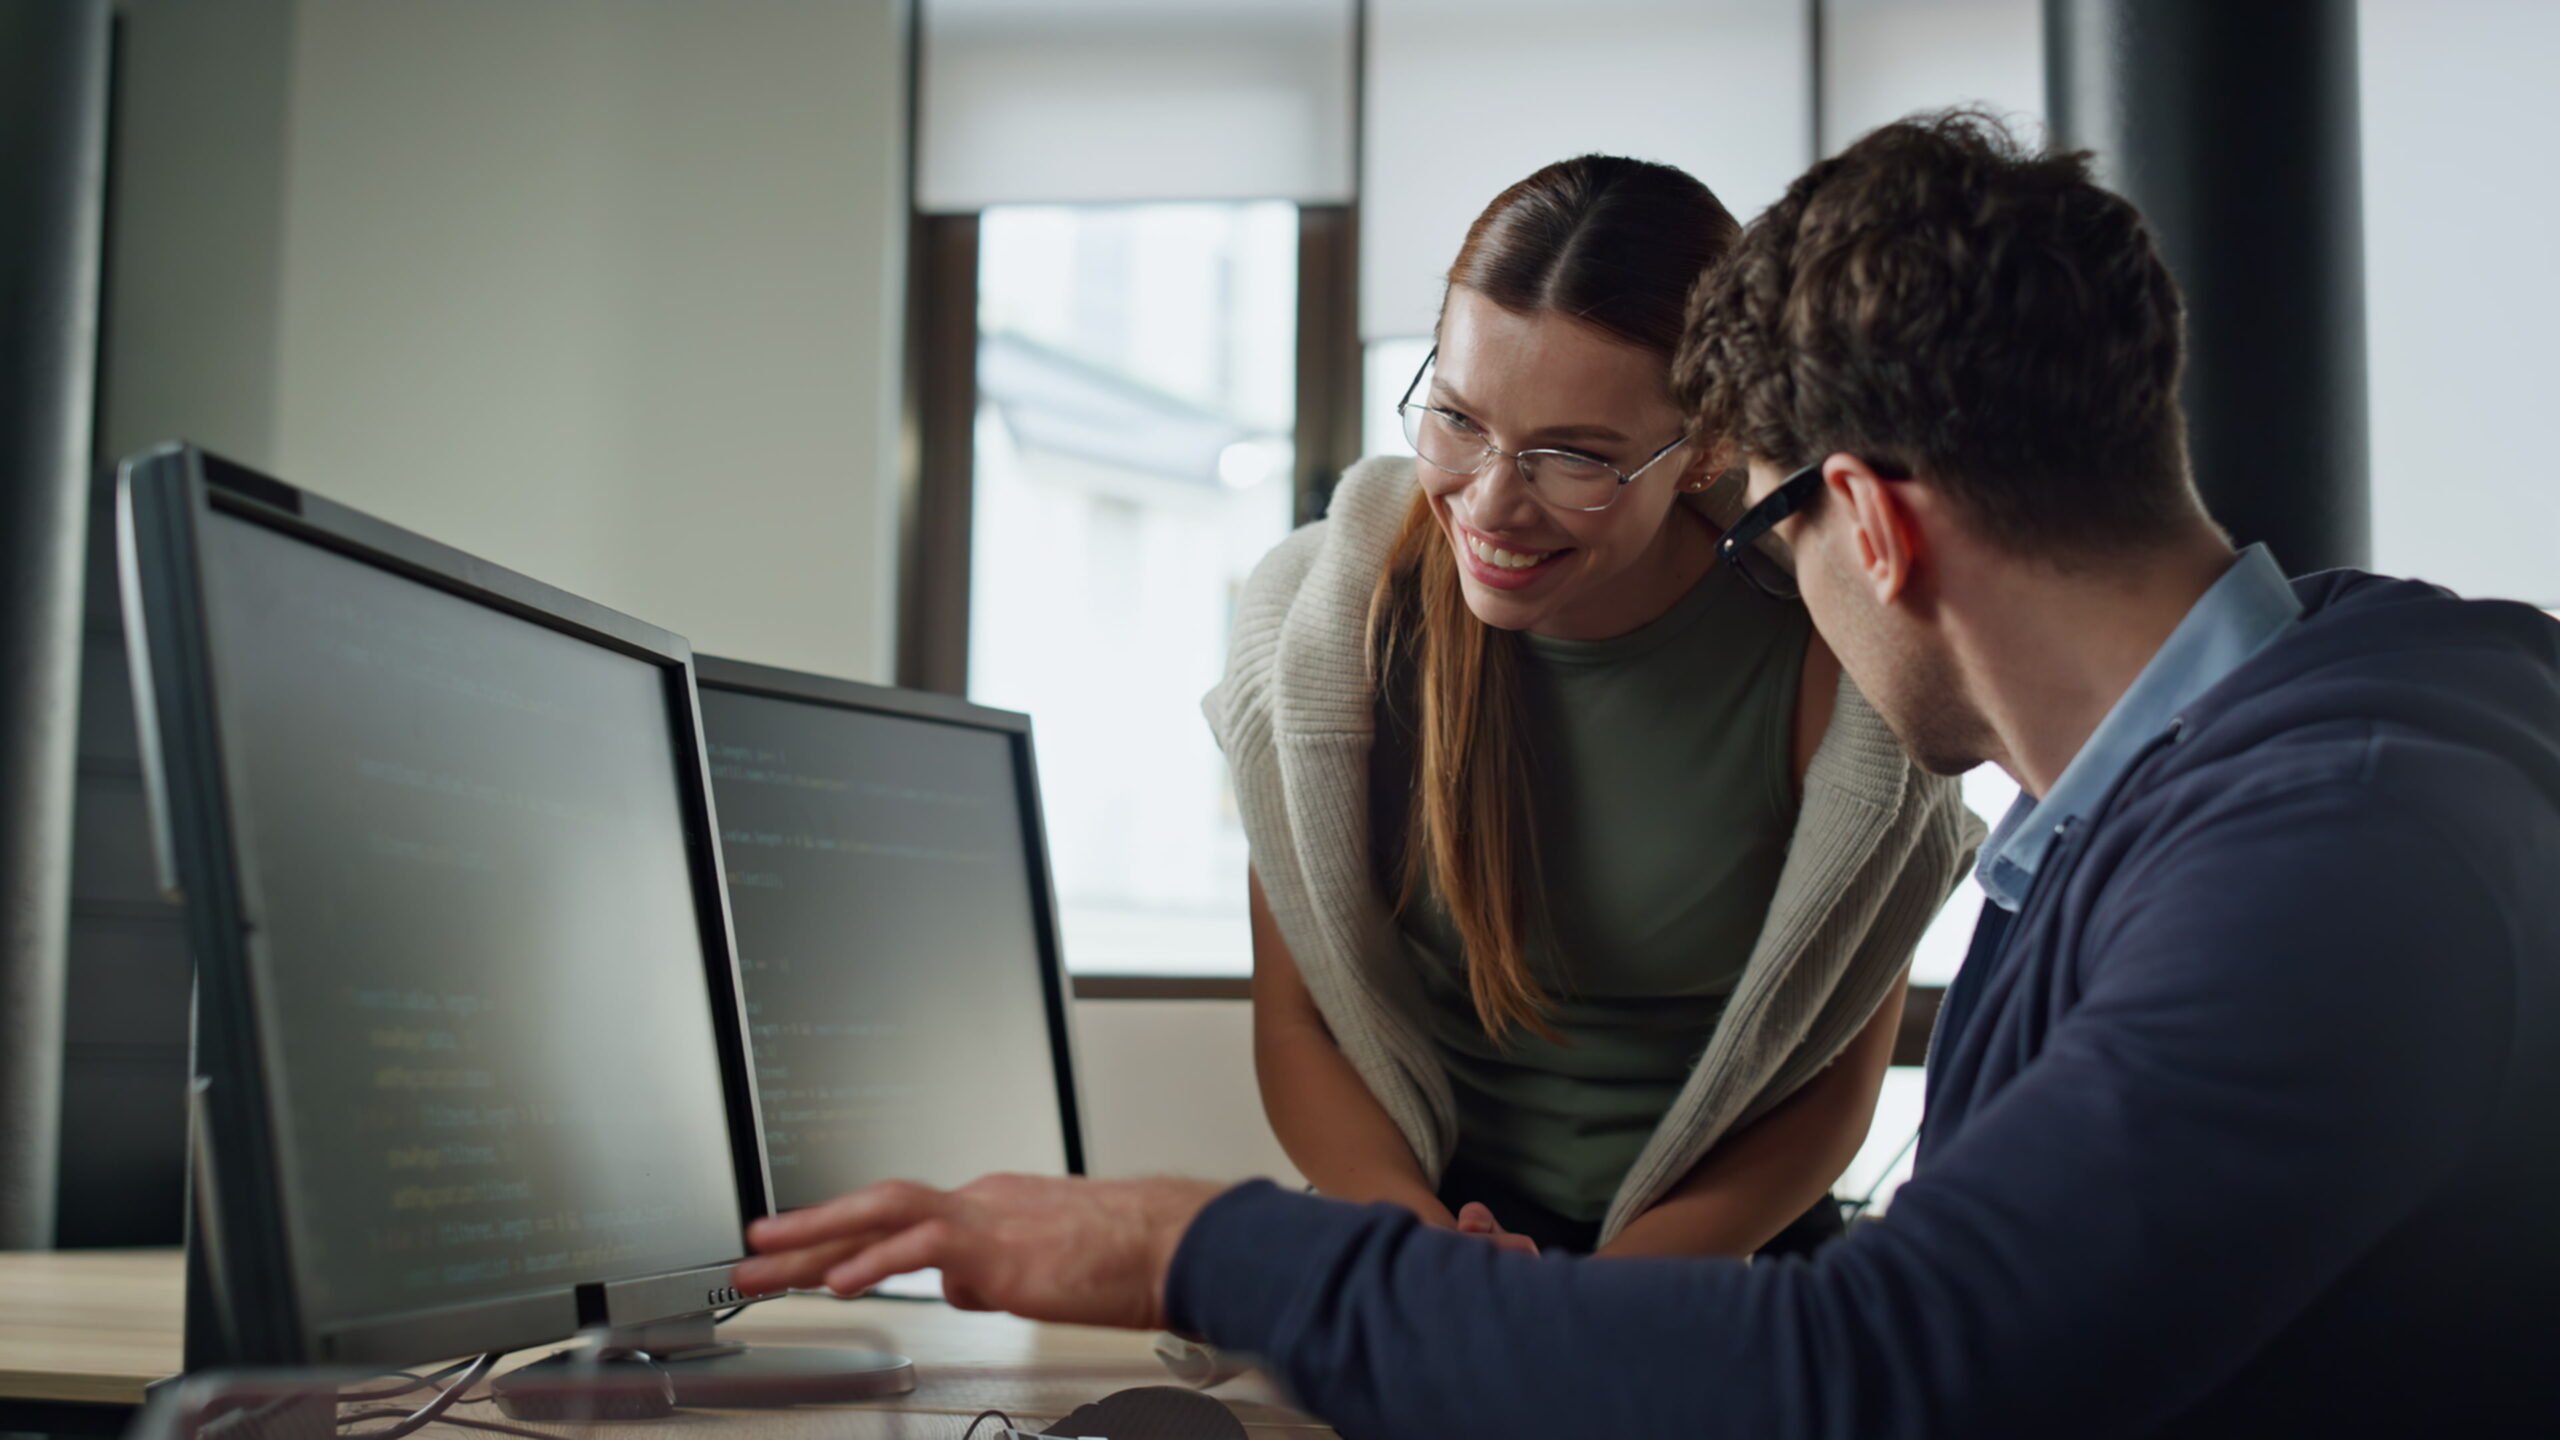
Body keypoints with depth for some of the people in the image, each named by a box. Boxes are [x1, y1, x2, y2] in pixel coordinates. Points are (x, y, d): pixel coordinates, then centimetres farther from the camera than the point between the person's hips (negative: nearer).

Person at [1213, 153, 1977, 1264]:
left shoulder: (1827, 657, -13)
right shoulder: (1336, 609, -7)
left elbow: (1834, 1087, -4)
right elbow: (1296, 1021, -1)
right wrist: (1430, 1254, -18)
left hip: (1717, 1256, 0)